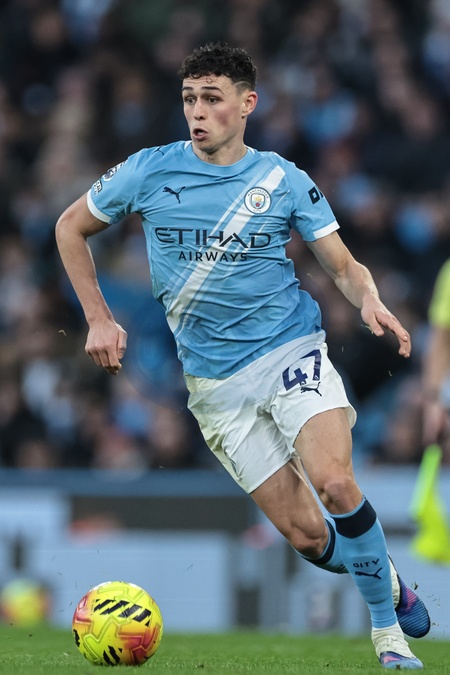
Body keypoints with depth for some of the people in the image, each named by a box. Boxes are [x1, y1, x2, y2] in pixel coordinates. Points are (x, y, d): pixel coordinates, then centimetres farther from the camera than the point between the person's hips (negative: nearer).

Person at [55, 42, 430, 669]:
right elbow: (72, 228, 14)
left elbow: (345, 266, 4)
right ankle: (388, 582, 25)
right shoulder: (150, 171, 0)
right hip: (216, 379, 1)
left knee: (334, 482, -27)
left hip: (292, 352, -1)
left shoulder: (284, 180, 0)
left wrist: (370, 302, -18)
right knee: (308, 536, -7)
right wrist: (99, 319, 7)